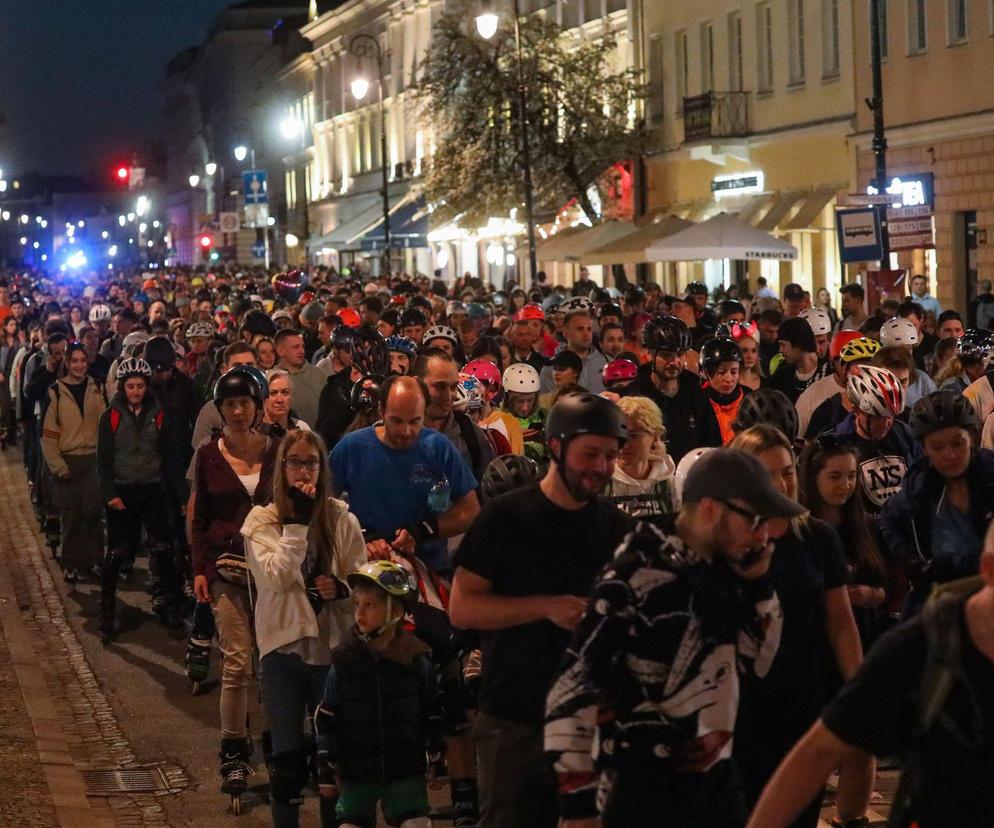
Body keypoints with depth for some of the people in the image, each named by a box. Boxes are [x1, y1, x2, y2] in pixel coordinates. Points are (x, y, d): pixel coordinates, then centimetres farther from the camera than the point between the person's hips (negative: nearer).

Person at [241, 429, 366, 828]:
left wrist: (341, 589, -16)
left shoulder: (342, 519, 1)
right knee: (288, 755, 5)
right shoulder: (262, 520, -3)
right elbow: (276, 578, -18)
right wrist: (298, 522, -21)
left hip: (333, 646, 2)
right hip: (284, 647, -1)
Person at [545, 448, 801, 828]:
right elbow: (572, 689, -20)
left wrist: (756, 582, 0)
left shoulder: (721, 569, 4)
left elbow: (757, 661, 15)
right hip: (644, 795, -8)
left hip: (717, 782, 8)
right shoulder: (636, 578, -19)